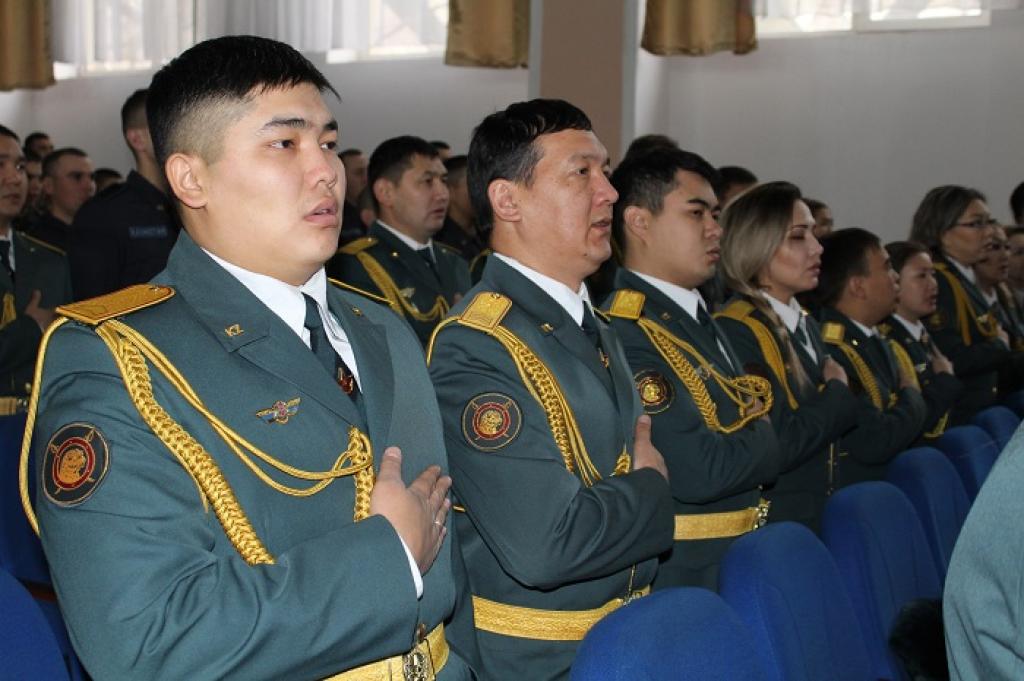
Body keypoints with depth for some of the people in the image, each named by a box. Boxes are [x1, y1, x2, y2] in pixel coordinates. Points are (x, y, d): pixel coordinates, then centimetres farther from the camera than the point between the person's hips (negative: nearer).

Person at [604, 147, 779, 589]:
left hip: (740, 560, 9)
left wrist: (745, 444, -10)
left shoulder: (701, 320, 13)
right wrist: (760, 441, -7)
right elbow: (699, 473, -26)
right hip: (683, 574, -9)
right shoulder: (624, 336, -21)